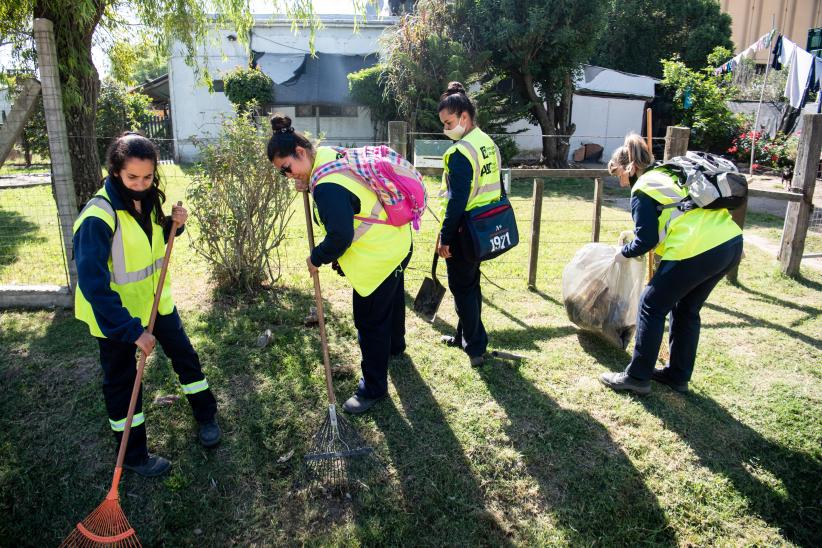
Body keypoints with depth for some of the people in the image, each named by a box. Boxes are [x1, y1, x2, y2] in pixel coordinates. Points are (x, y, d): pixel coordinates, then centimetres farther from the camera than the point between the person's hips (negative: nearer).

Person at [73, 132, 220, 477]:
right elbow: (93, 284, -29)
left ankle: (206, 415, 39)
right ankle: (133, 455, 28)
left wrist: (172, 224, -8)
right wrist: (131, 330, -30)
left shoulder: (147, 200, -5)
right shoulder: (98, 216, -27)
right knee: (122, 383, 9)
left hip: (155, 299, 7)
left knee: (184, 355, 16)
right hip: (115, 313, -6)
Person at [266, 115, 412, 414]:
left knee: (370, 323, 4)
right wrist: (310, 187, -1)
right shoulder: (331, 156, 1)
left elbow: (340, 238, -30)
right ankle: (395, 345, 58)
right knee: (392, 301, 32)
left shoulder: (328, 187, -30)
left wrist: (316, 259, -12)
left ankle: (373, 388, 20)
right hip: (396, 243, 10)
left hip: (378, 258, -10)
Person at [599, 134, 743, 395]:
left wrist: (625, 253, 13)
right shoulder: (670, 174, 23)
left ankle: (637, 377, 14)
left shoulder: (643, 190, -3)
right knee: (686, 309, 22)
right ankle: (678, 375, 32)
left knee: (652, 306, 6)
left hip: (699, 251, -9)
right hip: (732, 240, 9)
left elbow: (646, 240, -4)